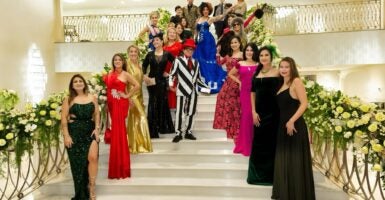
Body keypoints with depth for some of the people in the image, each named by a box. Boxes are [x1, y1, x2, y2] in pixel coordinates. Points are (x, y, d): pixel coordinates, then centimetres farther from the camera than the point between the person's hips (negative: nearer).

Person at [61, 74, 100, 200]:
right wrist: (66, 135, -10)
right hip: (74, 133, -1)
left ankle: (91, 187, 1)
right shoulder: (68, 99, 2)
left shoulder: (92, 98, 8)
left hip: (90, 132, 1)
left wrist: (97, 129, -3)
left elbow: (97, 114, 10)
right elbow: (64, 118, -3)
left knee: (93, 157, -18)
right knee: (78, 162, 4)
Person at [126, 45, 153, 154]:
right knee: (134, 119, -6)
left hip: (139, 95, 8)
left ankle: (140, 144, 17)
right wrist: (129, 97, -22)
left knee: (138, 119, 10)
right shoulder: (127, 65, -10)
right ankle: (134, 145, 3)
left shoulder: (138, 65, 13)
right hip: (131, 95, -7)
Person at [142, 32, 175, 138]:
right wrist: (144, 76, -7)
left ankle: (163, 126, 16)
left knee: (162, 103, 3)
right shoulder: (150, 54, 5)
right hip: (151, 81, 1)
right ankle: (153, 129, 8)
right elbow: (144, 66, 7)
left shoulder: (167, 54, 1)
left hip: (162, 81, -1)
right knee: (153, 103, 3)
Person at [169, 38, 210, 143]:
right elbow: (172, 74, -4)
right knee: (179, 112, -6)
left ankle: (188, 132, 19)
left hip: (193, 90, 4)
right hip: (182, 90, -4)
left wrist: (205, 87, 7)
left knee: (191, 112, 8)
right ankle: (178, 133, 0)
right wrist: (171, 83, -22)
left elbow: (198, 78, 17)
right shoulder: (178, 60, 5)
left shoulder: (196, 62, 17)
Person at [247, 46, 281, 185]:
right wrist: (254, 112, -1)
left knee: (272, 143, 4)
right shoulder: (256, 73, 11)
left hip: (273, 112, -4)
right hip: (259, 112, 4)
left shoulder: (277, 72, -1)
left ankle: (270, 174, 17)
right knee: (258, 142, 10)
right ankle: (258, 175, 23)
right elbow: (253, 93, 9)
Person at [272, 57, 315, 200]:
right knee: (283, 160, 15)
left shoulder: (296, 81, -9)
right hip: (282, 125, 8)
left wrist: (292, 121, -22)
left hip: (295, 126, -8)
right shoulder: (282, 84, 14)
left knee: (296, 161, -1)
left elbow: (304, 104, -17)